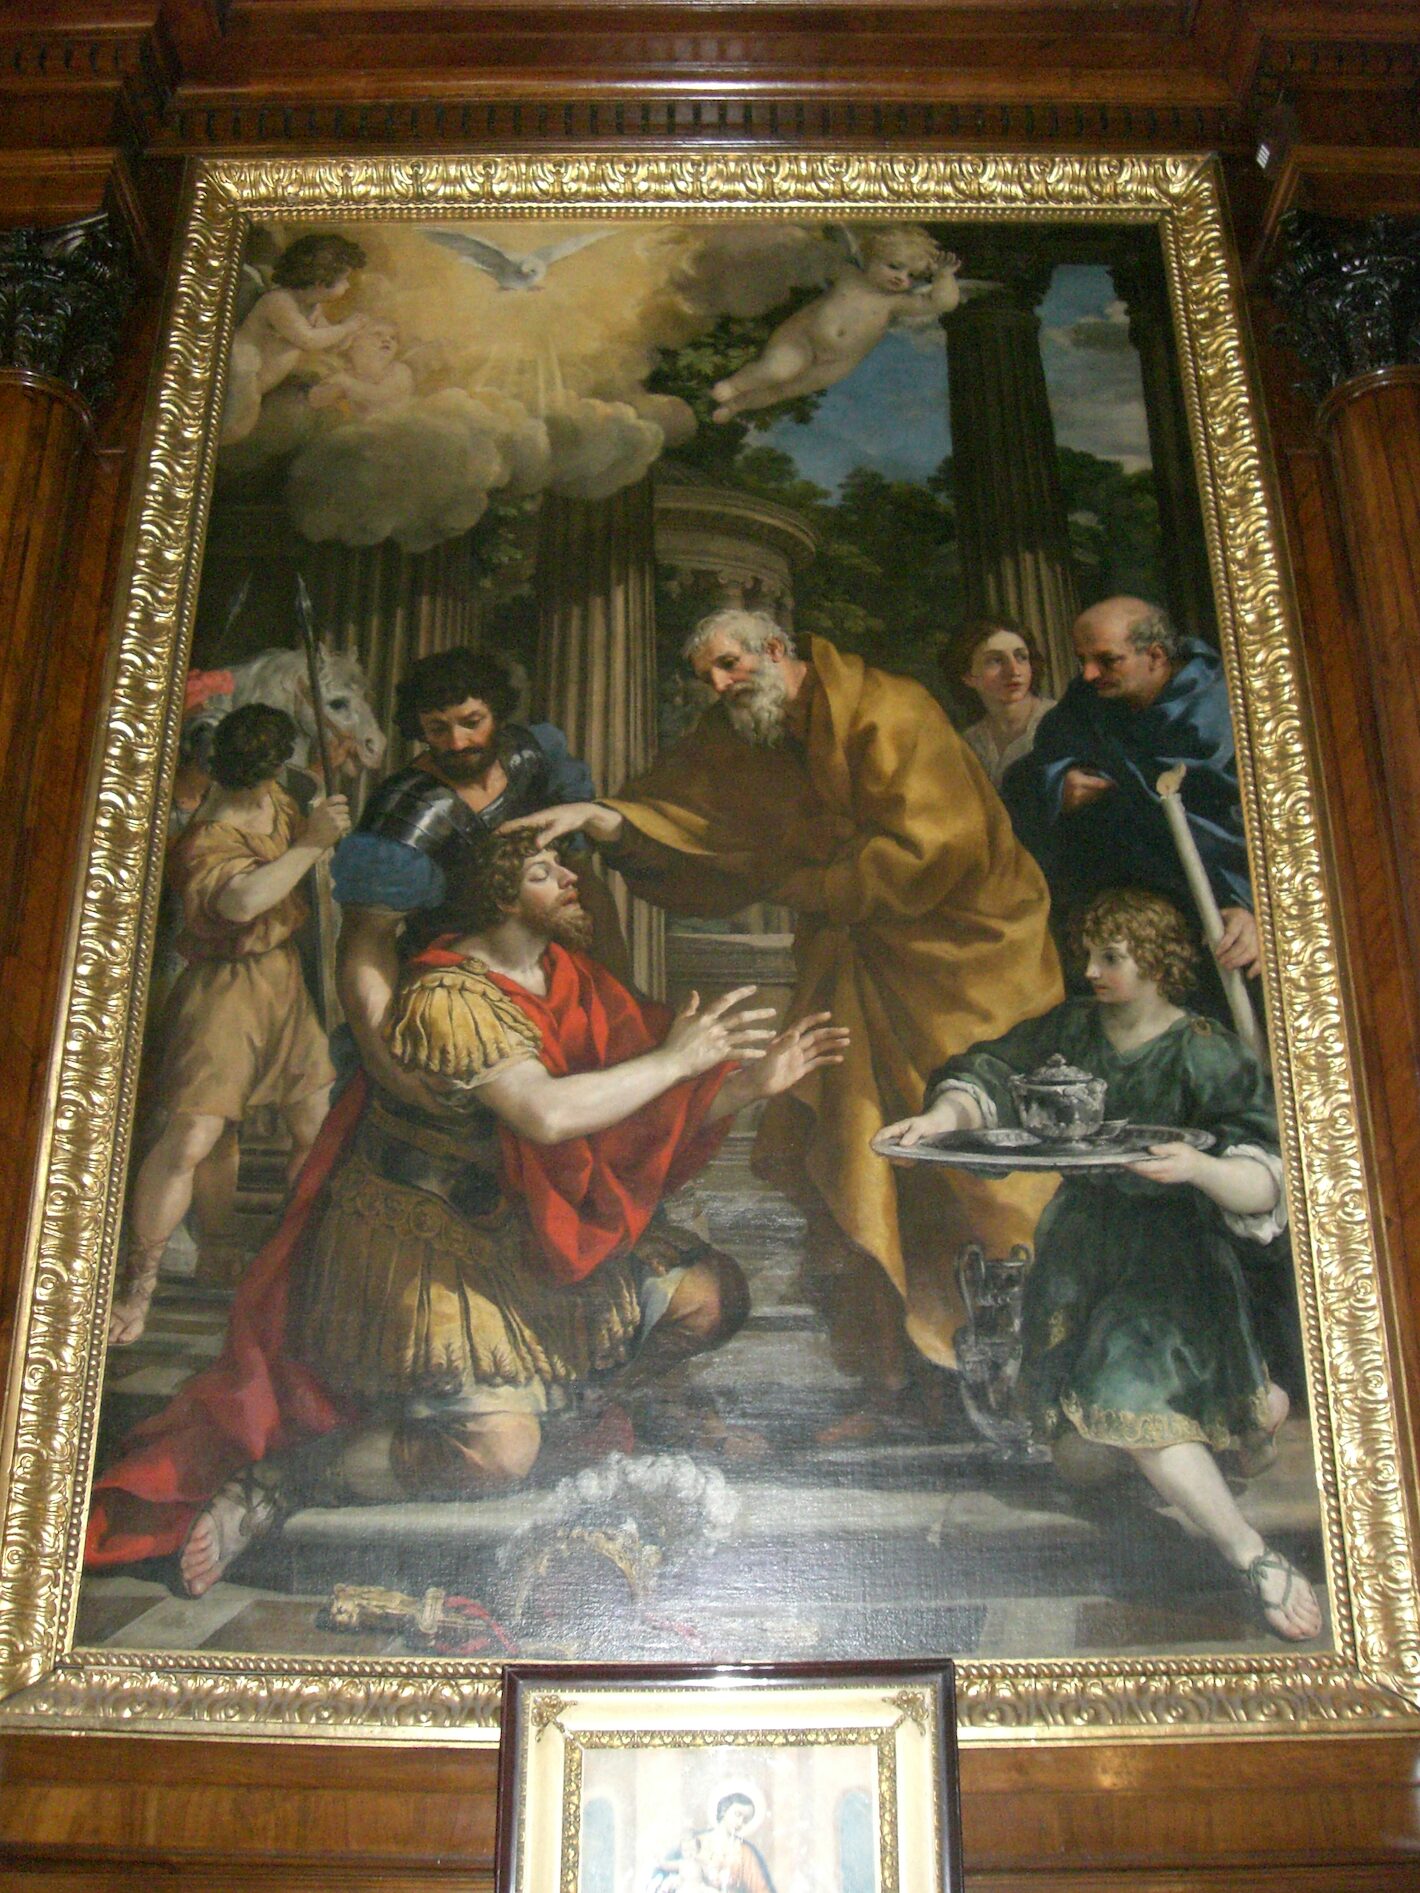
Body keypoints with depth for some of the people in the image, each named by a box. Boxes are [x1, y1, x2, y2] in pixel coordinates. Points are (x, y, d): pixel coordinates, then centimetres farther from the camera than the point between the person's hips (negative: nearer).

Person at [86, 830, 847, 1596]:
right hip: (425, 1248, -8)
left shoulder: (569, 982, 6)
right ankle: (268, 1483, -6)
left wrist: (752, 1081, -9)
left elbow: (648, 1116, 4)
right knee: (499, 1449, -24)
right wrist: (674, 1059, -24)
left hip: (529, 1236, 8)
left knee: (712, 1295, 1)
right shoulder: (449, 996, -20)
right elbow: (547, 1113, -34)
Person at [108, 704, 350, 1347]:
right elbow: (241, 899, -42)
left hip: (285, 981, 8)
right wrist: (312, 842, -34)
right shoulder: (206, 842, -20)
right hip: (226, 988, -8)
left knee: (318, 1129, 12)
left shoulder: (279, 805, 8)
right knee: (189, 1140, -14)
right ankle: (138, 1289, -1)